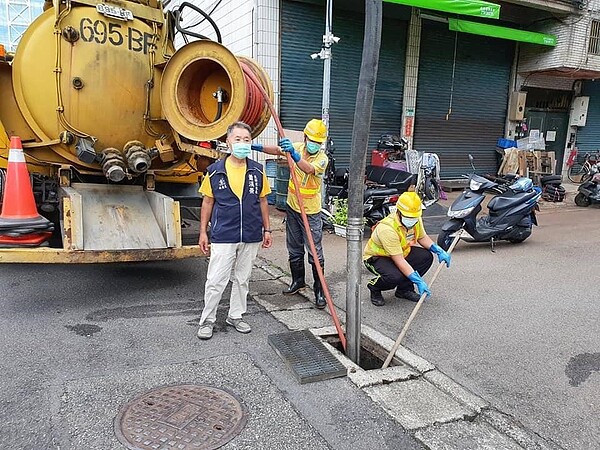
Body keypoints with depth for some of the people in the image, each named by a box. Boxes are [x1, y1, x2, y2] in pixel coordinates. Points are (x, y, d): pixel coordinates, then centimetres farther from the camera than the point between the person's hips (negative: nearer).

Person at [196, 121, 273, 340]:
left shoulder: (257, 171, 3)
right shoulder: (215, 171, -3)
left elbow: (262, 201, 11)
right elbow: (208, 202, 4)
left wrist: (266, 229, 10)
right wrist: (203, 232, 2)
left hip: (250, 237, 3)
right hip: (223, 236, -3)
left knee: (242, 279, 15)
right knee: (215, 281, 1)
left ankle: (235, 316, 31)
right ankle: (207, 320, 18)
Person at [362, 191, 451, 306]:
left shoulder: (416, 219, -12)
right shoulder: (388, 229, -36)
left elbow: (422, 238, 9)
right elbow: (399, 261, -35)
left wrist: (439, 251, -8)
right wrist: (418, 281, -37)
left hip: (401, 252, 8)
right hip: (376, 257, -8)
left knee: (427, 256, -12)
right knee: (395, 276, -35)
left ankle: (404, 289, 4)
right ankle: (374, 287, 0)